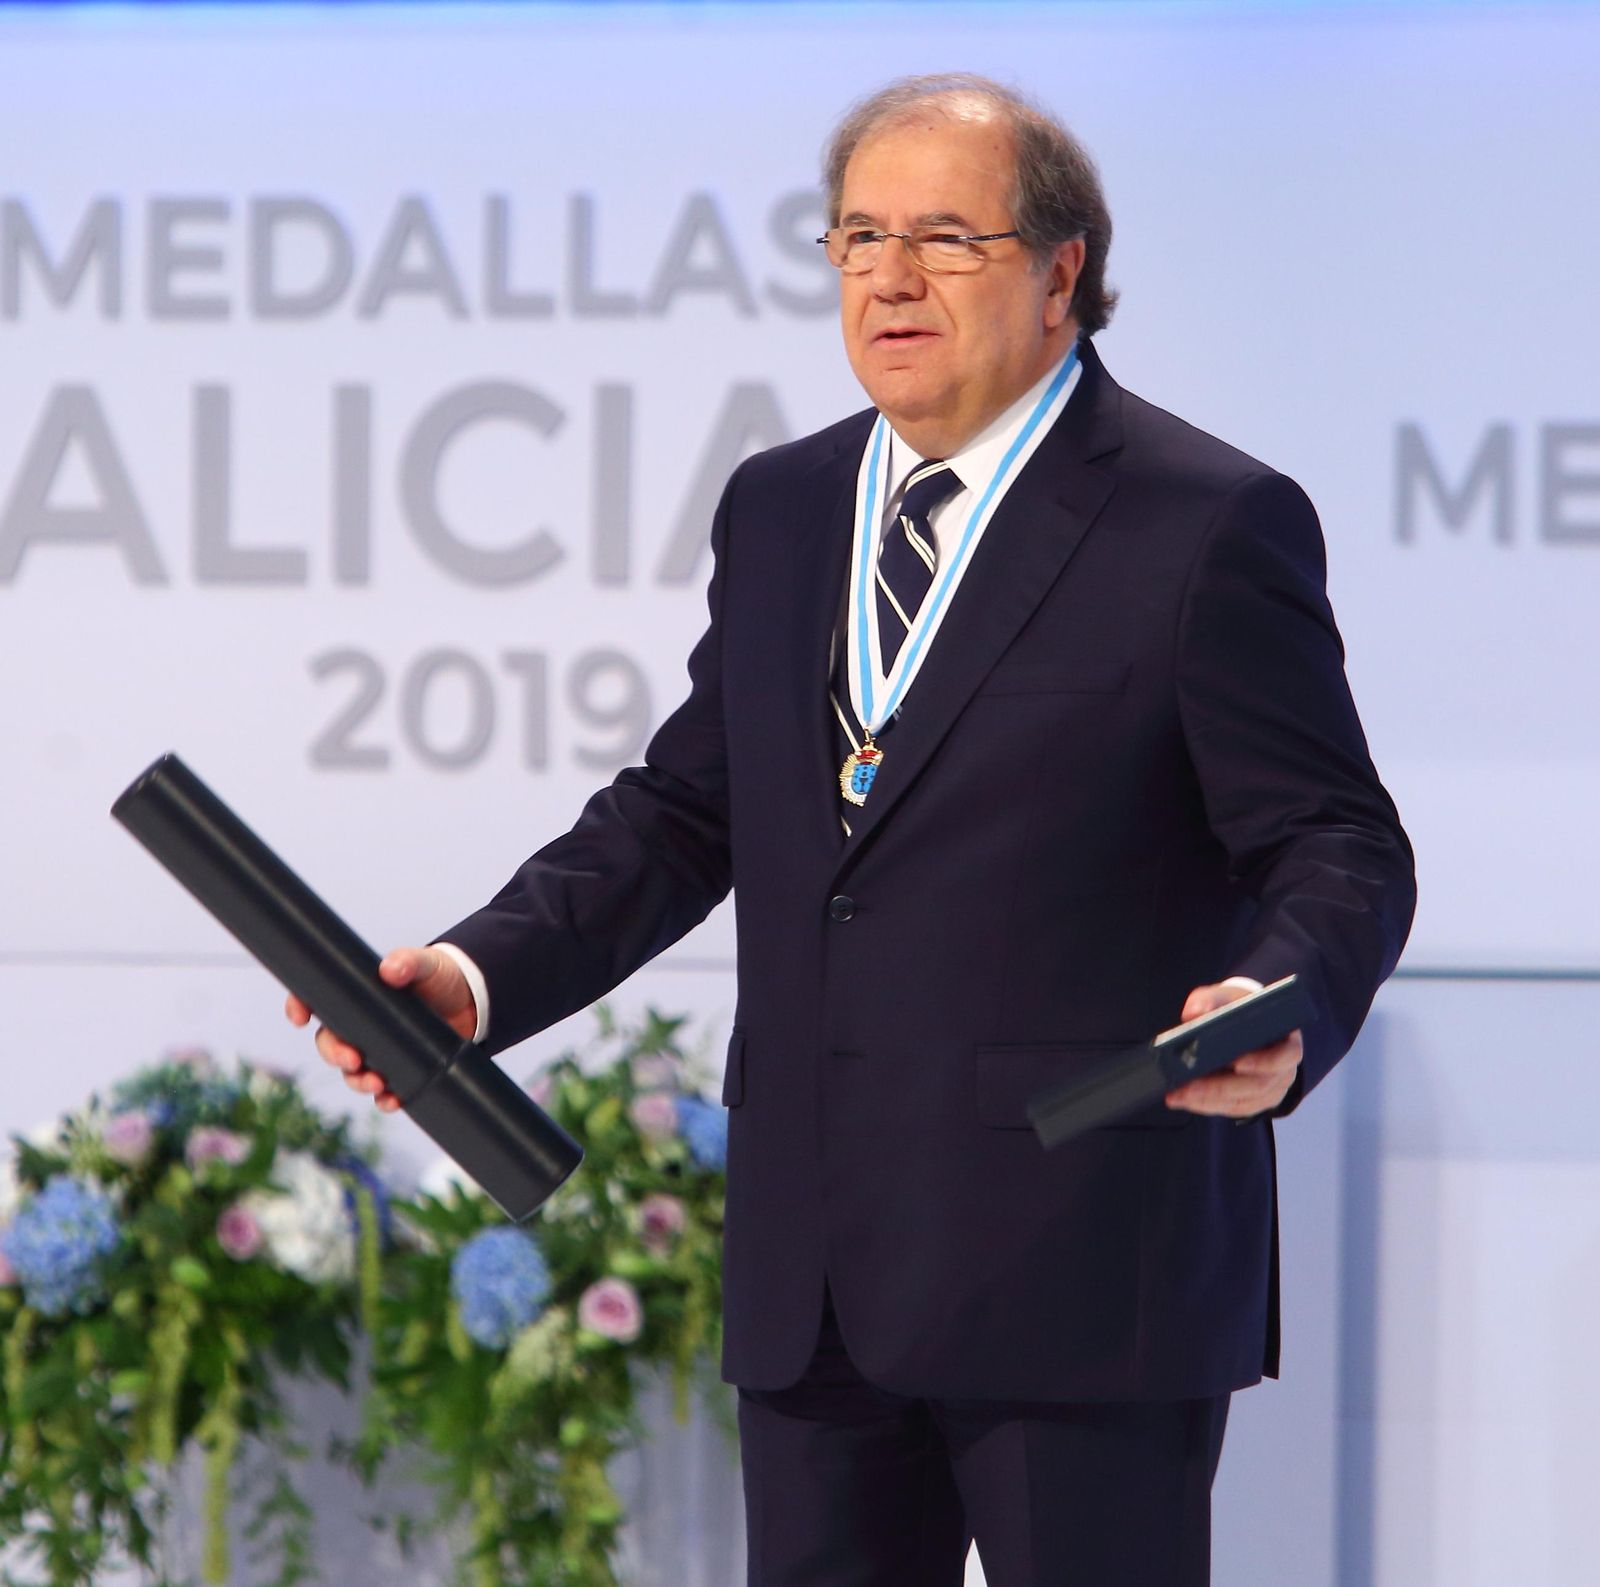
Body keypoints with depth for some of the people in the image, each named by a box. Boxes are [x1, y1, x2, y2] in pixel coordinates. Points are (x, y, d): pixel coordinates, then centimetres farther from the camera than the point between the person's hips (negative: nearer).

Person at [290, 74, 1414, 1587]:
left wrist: (1281, 1009, -28)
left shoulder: (1212, 525, -5)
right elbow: (684, 810, 17)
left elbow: (1338, 847, -6)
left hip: (1079, 1277, -6)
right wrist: (478, 974, 2)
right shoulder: (778, 511, 14)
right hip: (809, 1281, 6)